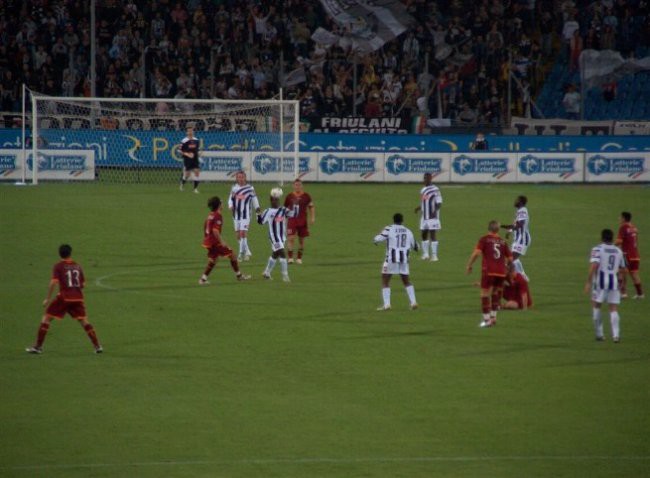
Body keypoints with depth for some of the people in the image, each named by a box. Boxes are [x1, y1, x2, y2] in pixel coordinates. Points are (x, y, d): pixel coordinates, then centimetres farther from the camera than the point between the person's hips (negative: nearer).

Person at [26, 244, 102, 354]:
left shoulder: (58, 266, -1)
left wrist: (48, 298, -8)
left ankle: (38, 346, 2)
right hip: (78, 297, 3)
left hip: (64, 297, -3)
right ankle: (97, 346, 2)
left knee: (46, 318, 5)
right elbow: (83, 283, 11)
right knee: (83, 321, 8)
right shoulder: (77, 266, 11)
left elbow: (54, 282, -12)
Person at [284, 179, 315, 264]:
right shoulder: (289, 196, 3)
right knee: (291, 238, -14)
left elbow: (311, 207, 5)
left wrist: (312, 217, -7)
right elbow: (285, 208, 12)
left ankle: (299, 258, 18)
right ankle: (290, 258, -13)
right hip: (292, 221, -1)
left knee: (301, 240, 7)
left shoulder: (306, 196, 2)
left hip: (302, 221, 1)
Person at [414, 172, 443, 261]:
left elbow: (439, 203, -13)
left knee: (432, 235, -7)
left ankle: (434, 255, -4)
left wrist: (435, 211, -26)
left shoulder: (435, 189, -10)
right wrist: (419, 208, 6)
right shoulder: (423, 190, 13)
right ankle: (425, 254, 21)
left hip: (432, 217, -7)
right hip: (424, 216, 7)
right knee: (424, 235, 10)